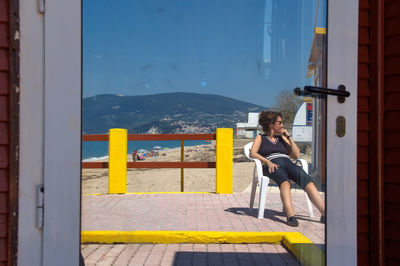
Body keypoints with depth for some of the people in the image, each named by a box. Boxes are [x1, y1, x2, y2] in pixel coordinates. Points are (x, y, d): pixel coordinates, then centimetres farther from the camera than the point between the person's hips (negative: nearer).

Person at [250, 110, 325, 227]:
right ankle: (290, 215, -54)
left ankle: (324, 214, -39)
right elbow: (252, 153, 2)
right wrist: (267, 162, -15)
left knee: (307, 181, -27)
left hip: (288, 163, 4)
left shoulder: (282, 138, 31)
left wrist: (288, 136, 15)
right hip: (272, 166, -4)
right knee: (284, 181, -38)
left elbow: (296, 155, 20)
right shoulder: (260, 138, 20)